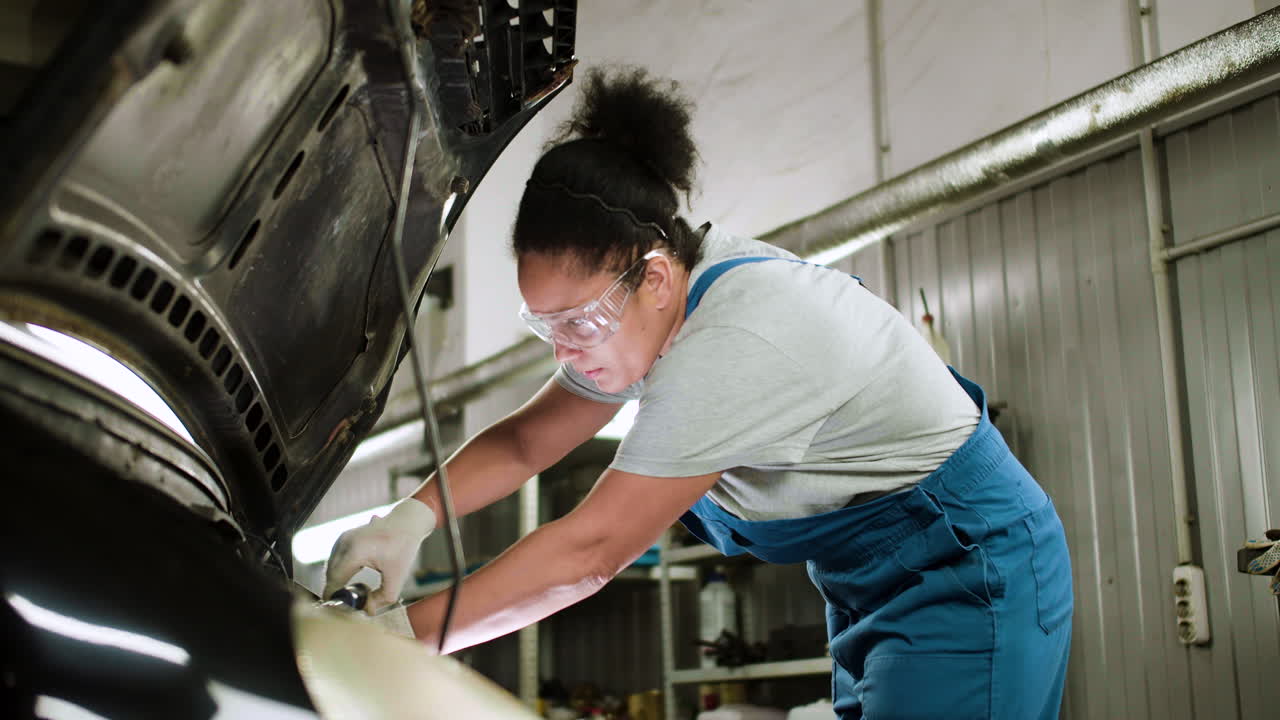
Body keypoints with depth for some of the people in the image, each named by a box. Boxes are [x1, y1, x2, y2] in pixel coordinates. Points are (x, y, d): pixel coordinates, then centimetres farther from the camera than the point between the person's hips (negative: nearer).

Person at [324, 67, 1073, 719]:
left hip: (971, 568, -9)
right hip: (874, 586, 9)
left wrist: (405, 634, -22)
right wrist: (413, 515, -13)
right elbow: (521, 441, 5)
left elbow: (591, 549, -27)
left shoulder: (737, 343, -32)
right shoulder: (653, 309, -4)